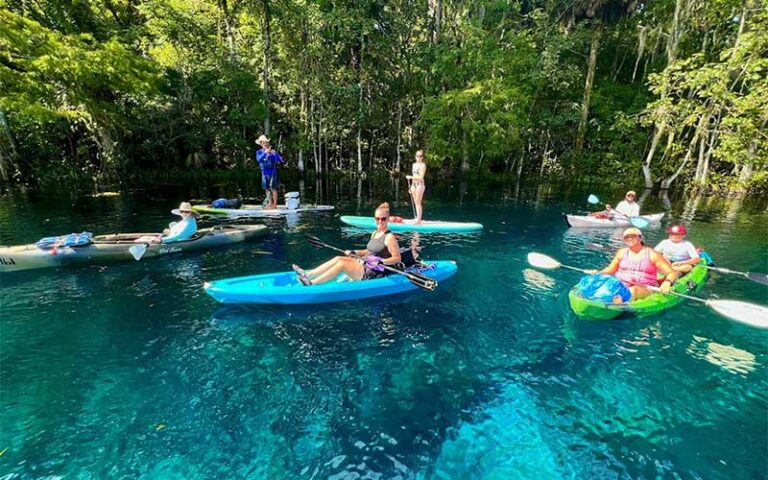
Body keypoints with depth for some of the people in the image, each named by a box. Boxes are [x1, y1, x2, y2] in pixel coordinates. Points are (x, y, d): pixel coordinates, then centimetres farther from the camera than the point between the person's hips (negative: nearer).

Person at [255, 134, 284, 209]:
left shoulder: (273, 151, -3)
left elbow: (280, 160, -13)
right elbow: (258, 159, -17)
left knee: (273, 188, -5)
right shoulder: (259, 152, 4)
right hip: (264, 173, 4)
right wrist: (265, 153, -30)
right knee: (267, 189, 9)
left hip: (273, 172, -4)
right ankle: (270, 203, 20)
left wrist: (275, 154, -29)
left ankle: (275, 204, -1)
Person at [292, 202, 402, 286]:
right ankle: (308, 274, -6)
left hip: (375, 274, -8)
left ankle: (312, 283, -18)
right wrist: (354, 252, 13)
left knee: (342, 264, -22)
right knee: (339, 258, -5)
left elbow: (397, 258, -16)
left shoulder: (389, 237, -14)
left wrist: (381, 261, -29)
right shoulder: (374, 233, 12)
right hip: (365, 266, 8)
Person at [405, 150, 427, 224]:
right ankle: (417, 217, 12)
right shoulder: (414, 164, 16)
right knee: (415, 203, 7)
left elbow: (420, 177, -15)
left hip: (420, 184, -7)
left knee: (418, 202, -8)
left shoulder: (423, 165, -6)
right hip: (413, 184, 7)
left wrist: (410, 177, -13)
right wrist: (411, 187, 15)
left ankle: (419, 219, -5)